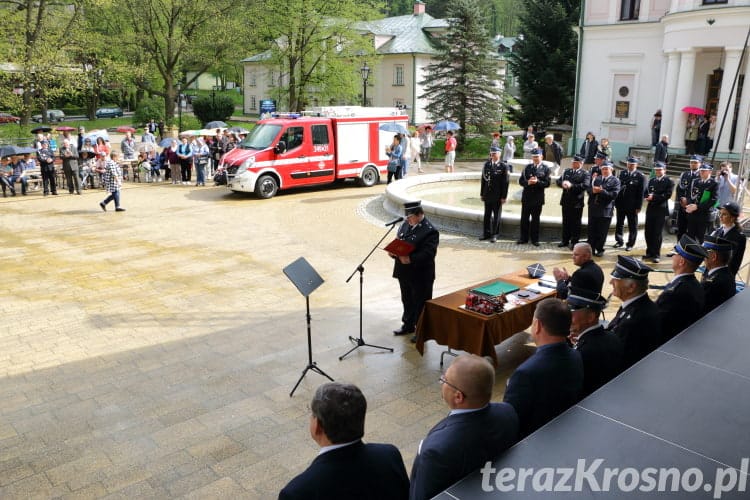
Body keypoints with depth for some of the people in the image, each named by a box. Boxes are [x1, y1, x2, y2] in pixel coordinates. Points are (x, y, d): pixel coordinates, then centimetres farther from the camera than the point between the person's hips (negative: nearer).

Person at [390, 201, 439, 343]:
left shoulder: (430, 231, -18)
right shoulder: (406, 224, 6)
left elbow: (428, 253, -25)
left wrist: (410, 259, -35)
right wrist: (393, 252, -7)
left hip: (420, 276, -7)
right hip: (404, 273, 7)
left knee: (420, 304, 7)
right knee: (407, 301, 22)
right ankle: (408, 325, 39)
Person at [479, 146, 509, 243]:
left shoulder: (503, 166, -8)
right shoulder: (486, 164, 5)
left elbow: (505, 182, -9)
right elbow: (483, 179, 8)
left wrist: (504, 196, -11)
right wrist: (482, 193, 6)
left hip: (497, 196, -4)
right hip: (487, 195, 4)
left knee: (496, 216, 6)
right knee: (487, 215, 11)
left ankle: (494, 234, 13)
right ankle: (486, 233, 21)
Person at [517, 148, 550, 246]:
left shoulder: (545, 169, 0)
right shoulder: (527, 167, 8)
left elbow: (547, 183, -7)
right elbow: (521, 180, 4)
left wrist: (537, 182, -22)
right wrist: (528, 182, -16)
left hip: (537, 198, -2)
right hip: (526, 197, 2)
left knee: (535, 219, 5)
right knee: (524, 218, 6)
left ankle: (534, 239, 13)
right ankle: (524, 238, 15)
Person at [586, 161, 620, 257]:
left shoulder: (615, 181, -3)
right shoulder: (596, 179, 14)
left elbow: (614, 195, -14)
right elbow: (589, 190, 10)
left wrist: (601, 191, -21)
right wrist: (593, 190, -13)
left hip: (605, 210, -4)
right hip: (593, 209, 4)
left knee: (602, 232, 3)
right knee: (591, 230, 9)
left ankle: (600, 249, 14)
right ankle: (591, 248, 19)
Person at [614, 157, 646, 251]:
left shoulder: (641, 177, -8)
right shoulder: (622, 173, 6)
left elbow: (641, 193, -8)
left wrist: (638, 207, -11)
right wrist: (616, 201, 5)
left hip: (632, 206, -4)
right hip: (620, 204, 4)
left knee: (632, 226, 7)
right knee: (619, 224, 14)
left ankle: (630, 244, 17)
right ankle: (619, 241, 28)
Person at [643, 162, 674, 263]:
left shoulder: (669, 182, -2)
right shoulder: (651, 181, 16)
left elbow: (668, 195, -14)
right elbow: (646, 193, 11)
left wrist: (654, 197, -16)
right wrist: (649, 197, -11)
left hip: (661, 210, -5)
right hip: (650, 209, 5)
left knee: (658, 233, -3)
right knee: (648, 232, 7)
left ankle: (656, 255, 3)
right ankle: (650, 252, 21)